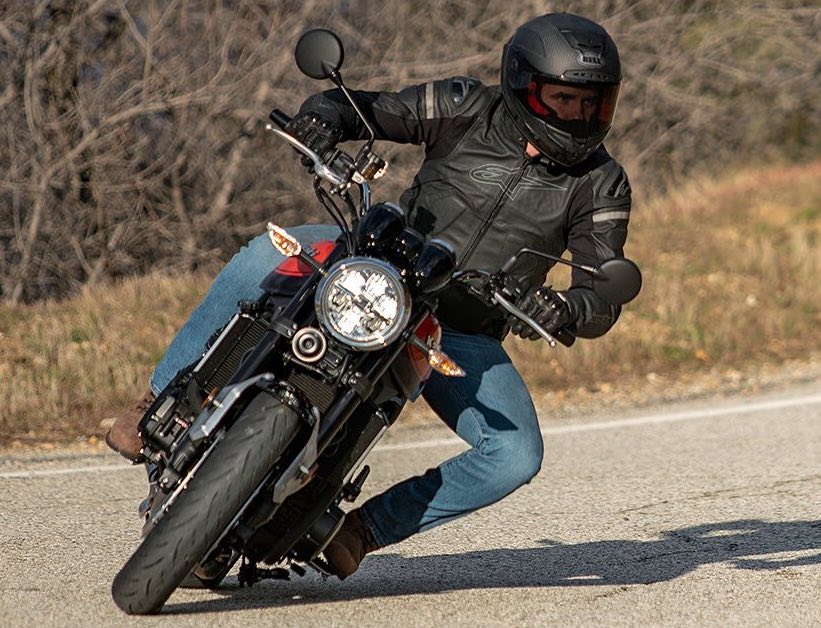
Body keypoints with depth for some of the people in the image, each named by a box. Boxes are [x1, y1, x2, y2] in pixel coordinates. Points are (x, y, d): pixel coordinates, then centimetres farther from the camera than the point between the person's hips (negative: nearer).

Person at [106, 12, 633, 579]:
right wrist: (324, 118, -27)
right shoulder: (468, 110, -6)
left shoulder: (600, 186, -5)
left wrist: (564, 310, -36)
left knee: (516, 457, -21)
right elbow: (363, 108, -1)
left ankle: (368, 528, -2)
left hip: (464, 337, 1)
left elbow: (604, 300, -11)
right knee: (265, 257, -29)